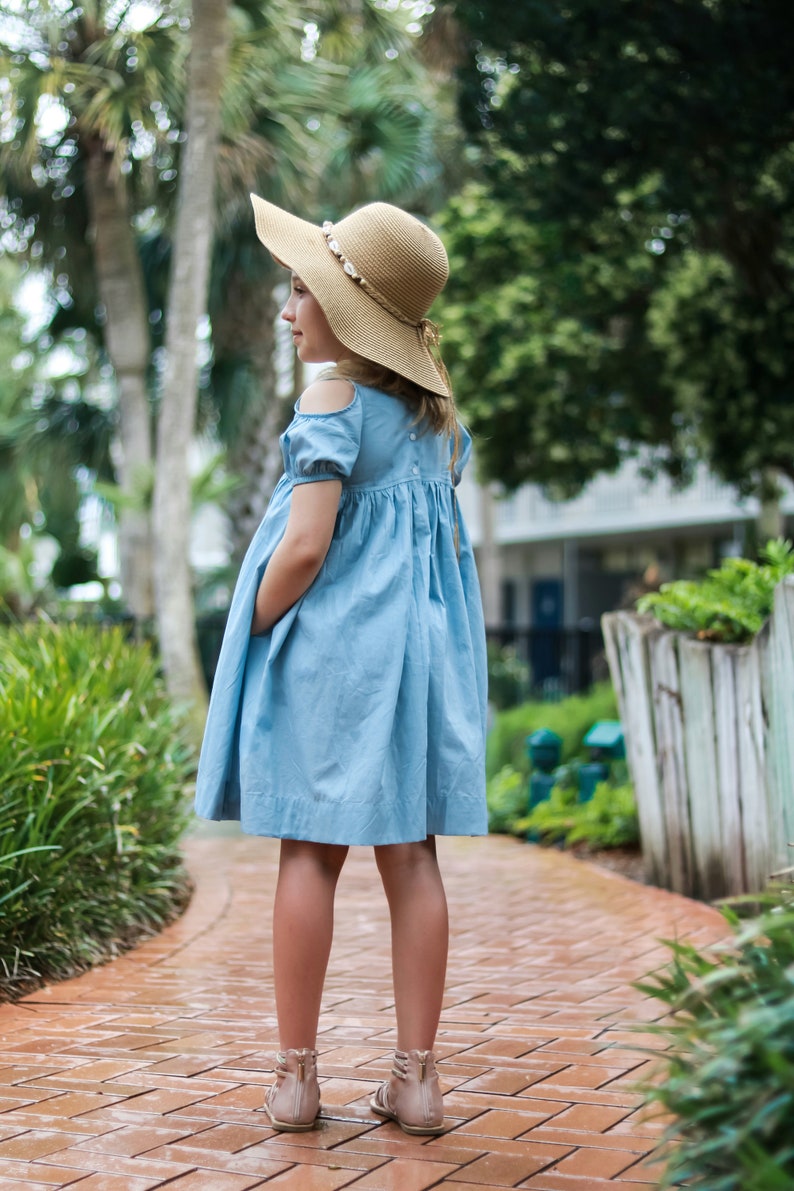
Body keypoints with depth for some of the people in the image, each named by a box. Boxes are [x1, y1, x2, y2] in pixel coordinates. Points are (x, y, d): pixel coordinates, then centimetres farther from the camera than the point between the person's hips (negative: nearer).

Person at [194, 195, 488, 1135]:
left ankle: (296, 1075, 7)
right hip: (418, 639, 6)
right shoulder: (436, 409, 12)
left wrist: (252, 630, -5)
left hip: (330, 638, -6)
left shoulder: (333, 396, -10)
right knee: (410, 856, 6)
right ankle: (416, 1077, 9)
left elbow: (305, 545, -17)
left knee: (309, 854, 1)